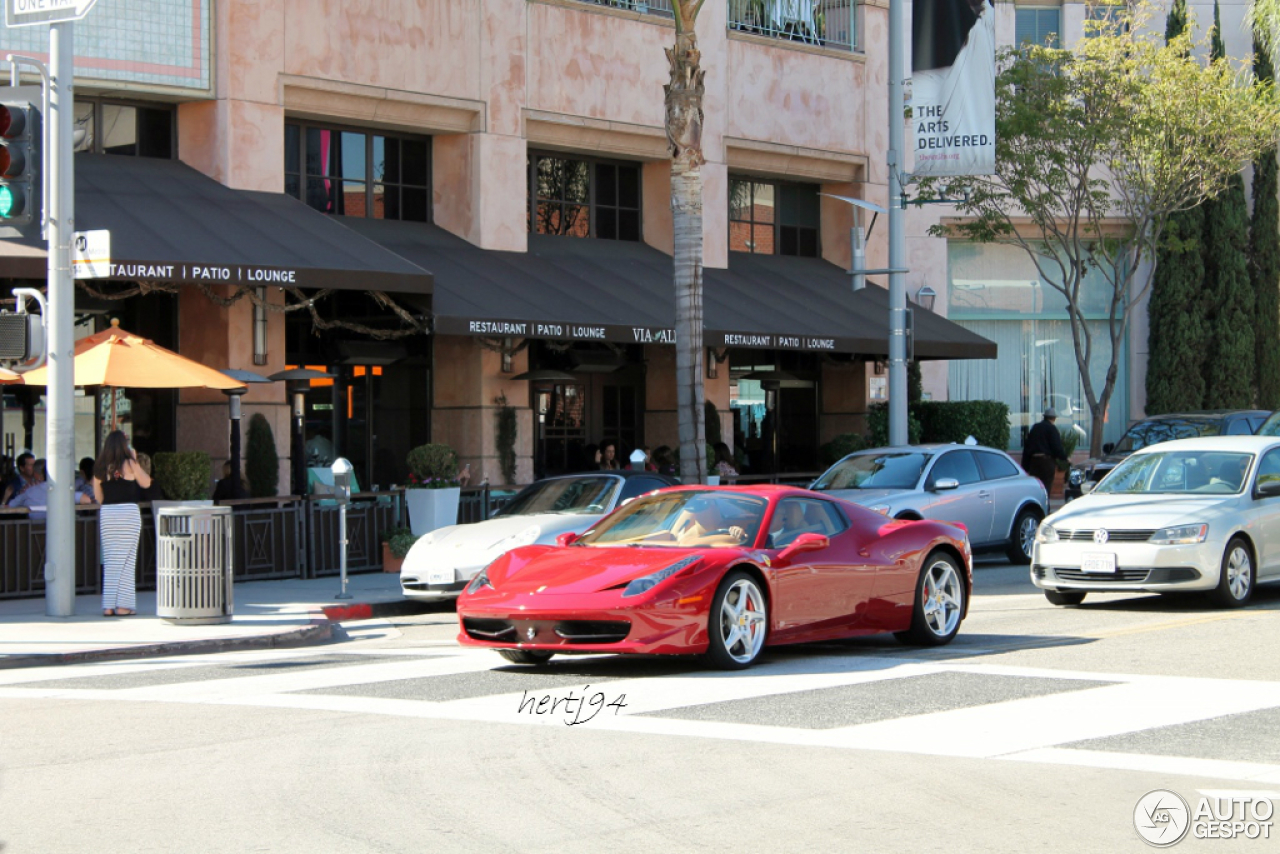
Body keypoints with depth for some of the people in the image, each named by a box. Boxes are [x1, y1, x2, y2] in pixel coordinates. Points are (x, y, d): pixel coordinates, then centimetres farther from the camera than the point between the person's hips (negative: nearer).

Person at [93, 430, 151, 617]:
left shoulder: (100, 467, 5)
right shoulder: (129, 464, -6)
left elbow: (98, 496, 10)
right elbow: (146, 482, 7)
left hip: (106, 514, 4)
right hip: (128, 512, -4)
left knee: (110, 561, 8)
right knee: (127, 560, 1)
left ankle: (108, 606, 6)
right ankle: (123, 605, -1)